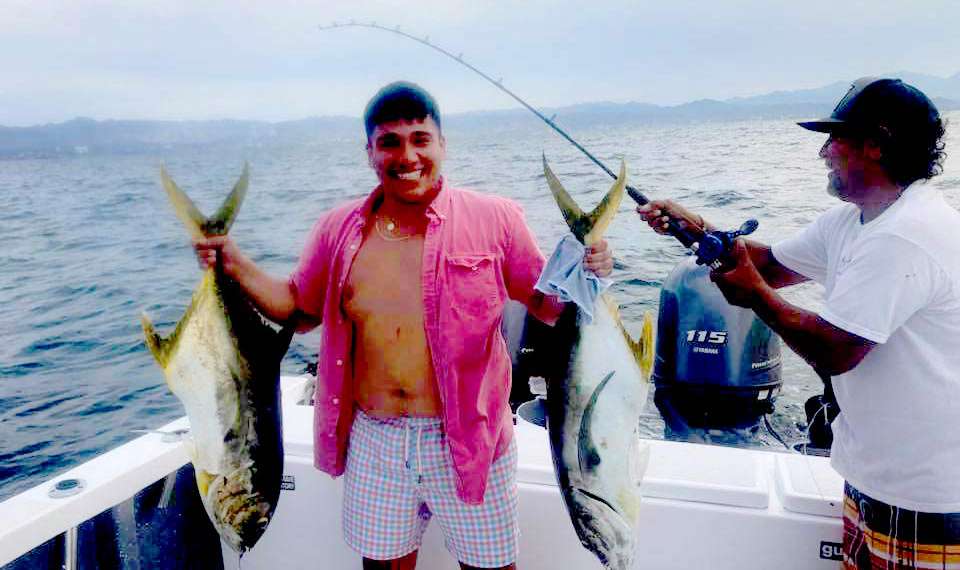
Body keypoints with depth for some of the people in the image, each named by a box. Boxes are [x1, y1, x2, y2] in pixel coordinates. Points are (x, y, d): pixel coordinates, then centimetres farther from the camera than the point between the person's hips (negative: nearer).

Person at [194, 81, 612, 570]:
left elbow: (547, 306, 0)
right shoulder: (338, 230, 2)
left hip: (469, 439, -2)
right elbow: (300, 310, 13)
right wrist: (236, 266, 1)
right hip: (374, 441, 3)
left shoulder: (494, 219, -7)